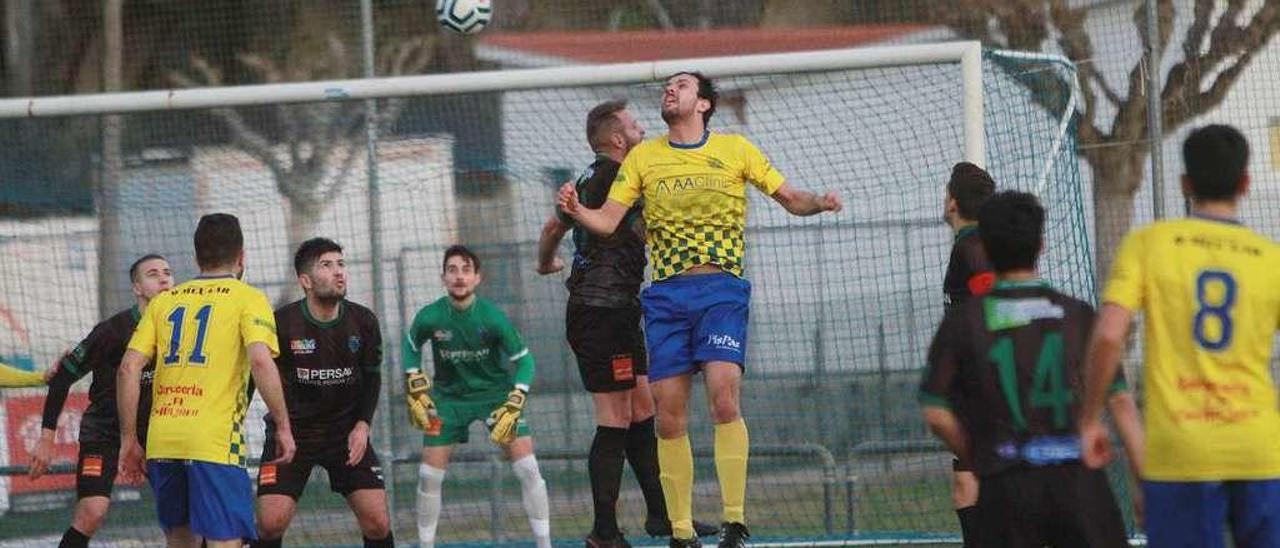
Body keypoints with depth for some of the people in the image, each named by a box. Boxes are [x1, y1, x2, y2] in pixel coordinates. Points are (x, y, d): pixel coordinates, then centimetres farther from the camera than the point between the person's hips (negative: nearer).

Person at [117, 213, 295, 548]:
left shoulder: (164, 302, 16)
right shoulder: (247, 298, 3)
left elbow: (129, 368, 8)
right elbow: (260, 361, -13)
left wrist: (129, 439, 12)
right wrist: (283, 426, -6)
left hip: (161, 442, 5)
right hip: (214, 442, -5)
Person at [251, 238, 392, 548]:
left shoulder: (363, 322, -5)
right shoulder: (281, 324, -16)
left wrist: (362, 425, -4)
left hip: (347, 433, 3)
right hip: (290, 432, -3)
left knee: (377, 522, -5)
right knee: (271, 522, -14)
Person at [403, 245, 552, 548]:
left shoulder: (493, 317, -21)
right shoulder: (430, 317, -16)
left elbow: (523, 360, -12)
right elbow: (411, 345, 7)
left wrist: (513, 406, -22)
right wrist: (415, 388, 0)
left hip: (496, 391, -2)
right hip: (449, 397, 2)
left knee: (528, 469, -13)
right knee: (429, 475, -3)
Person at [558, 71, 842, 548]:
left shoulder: (735, 150, 9)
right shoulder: (643, 157, 13)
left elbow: (790, 198, 12)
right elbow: (607, 220, 7)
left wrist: (818, 202, -10)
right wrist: (575, 210, -14)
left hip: (721, 289, -2)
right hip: (666, 294, 2)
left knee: (724, 397, -20)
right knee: (669, 416, -2)